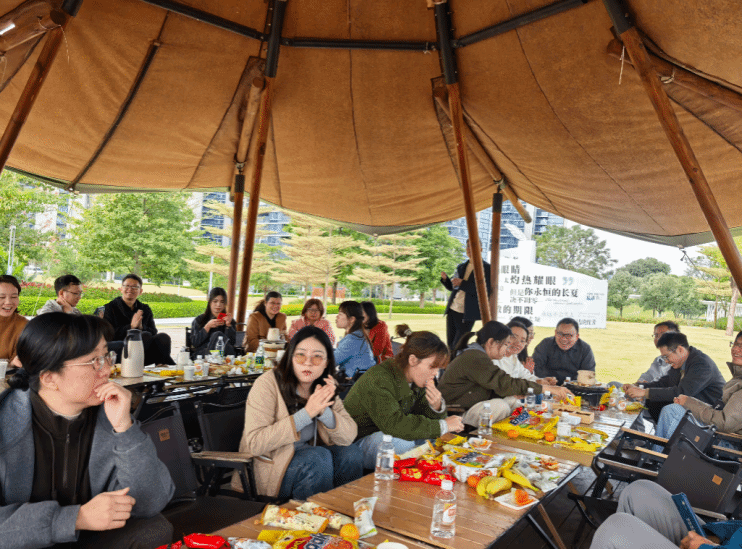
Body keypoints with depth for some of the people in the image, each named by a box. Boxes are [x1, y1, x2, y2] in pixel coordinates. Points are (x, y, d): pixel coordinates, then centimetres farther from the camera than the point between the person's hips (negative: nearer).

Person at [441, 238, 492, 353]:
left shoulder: (486, 268, -4)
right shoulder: (461, 267, 15)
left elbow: (486, 291, -15)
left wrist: (463, 283, -19)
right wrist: (445, 279, -2)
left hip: (467, 313, -6)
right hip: (452, 309, 6)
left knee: (457, 346, -6)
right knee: (450, 345, 10)